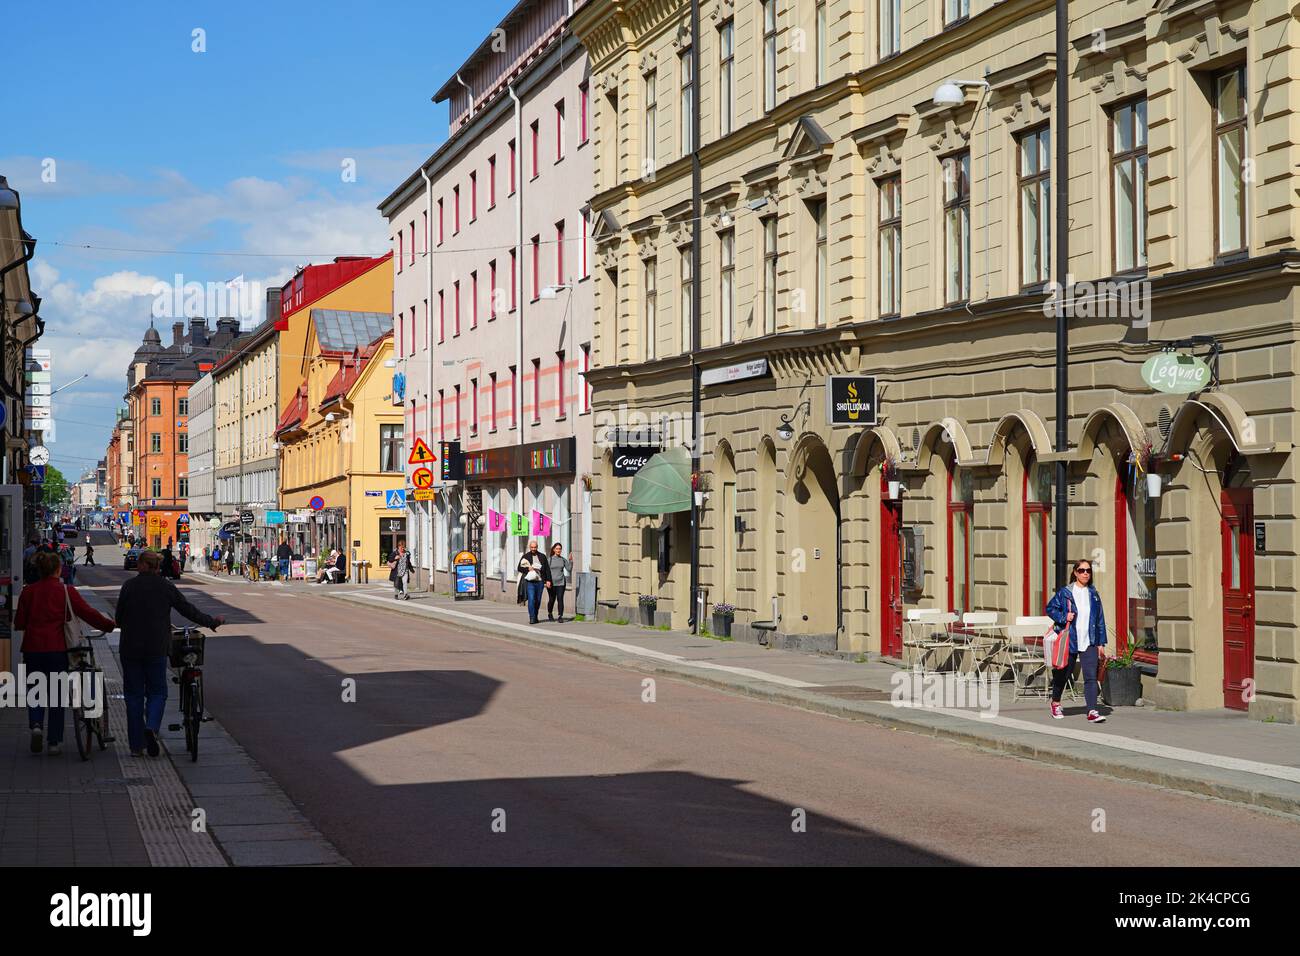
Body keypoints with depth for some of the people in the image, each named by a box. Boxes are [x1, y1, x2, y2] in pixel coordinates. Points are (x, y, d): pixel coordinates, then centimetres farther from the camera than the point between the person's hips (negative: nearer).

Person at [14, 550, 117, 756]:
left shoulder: (28, 592, 2)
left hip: (32, 648, 2)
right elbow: (88, 613, -7)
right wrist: (110, 625, 3)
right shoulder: (66, 591, -4)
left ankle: (36, 725, -13)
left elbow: (19, 623, 3)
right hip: (57, 648, -2)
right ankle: (54, 742, 8)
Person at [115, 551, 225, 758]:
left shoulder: (129, 586, -3)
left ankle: (136, 746, 8)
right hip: (157, 648, 0)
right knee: (157, 692, 12)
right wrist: (212, 622, 17)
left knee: (134, 694, 8)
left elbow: (119, 619, 1)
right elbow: (189, 610, 3)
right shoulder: (166, 586, -2)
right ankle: (152, 727, -17)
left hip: (131, 649, 0)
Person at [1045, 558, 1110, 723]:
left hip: (1089, 643, 2)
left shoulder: (1093, 594, 8)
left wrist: (1101, 643, 8)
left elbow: (1100, 620, 11)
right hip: (1069, 641, -2)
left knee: (1091, 677, -11)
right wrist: (1063, 617, -14)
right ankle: (1055, 703, 38)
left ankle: (1092, 711, -16)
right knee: (1063, 673, 14)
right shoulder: (1065, 592, -2)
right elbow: (1050, 608, 2)